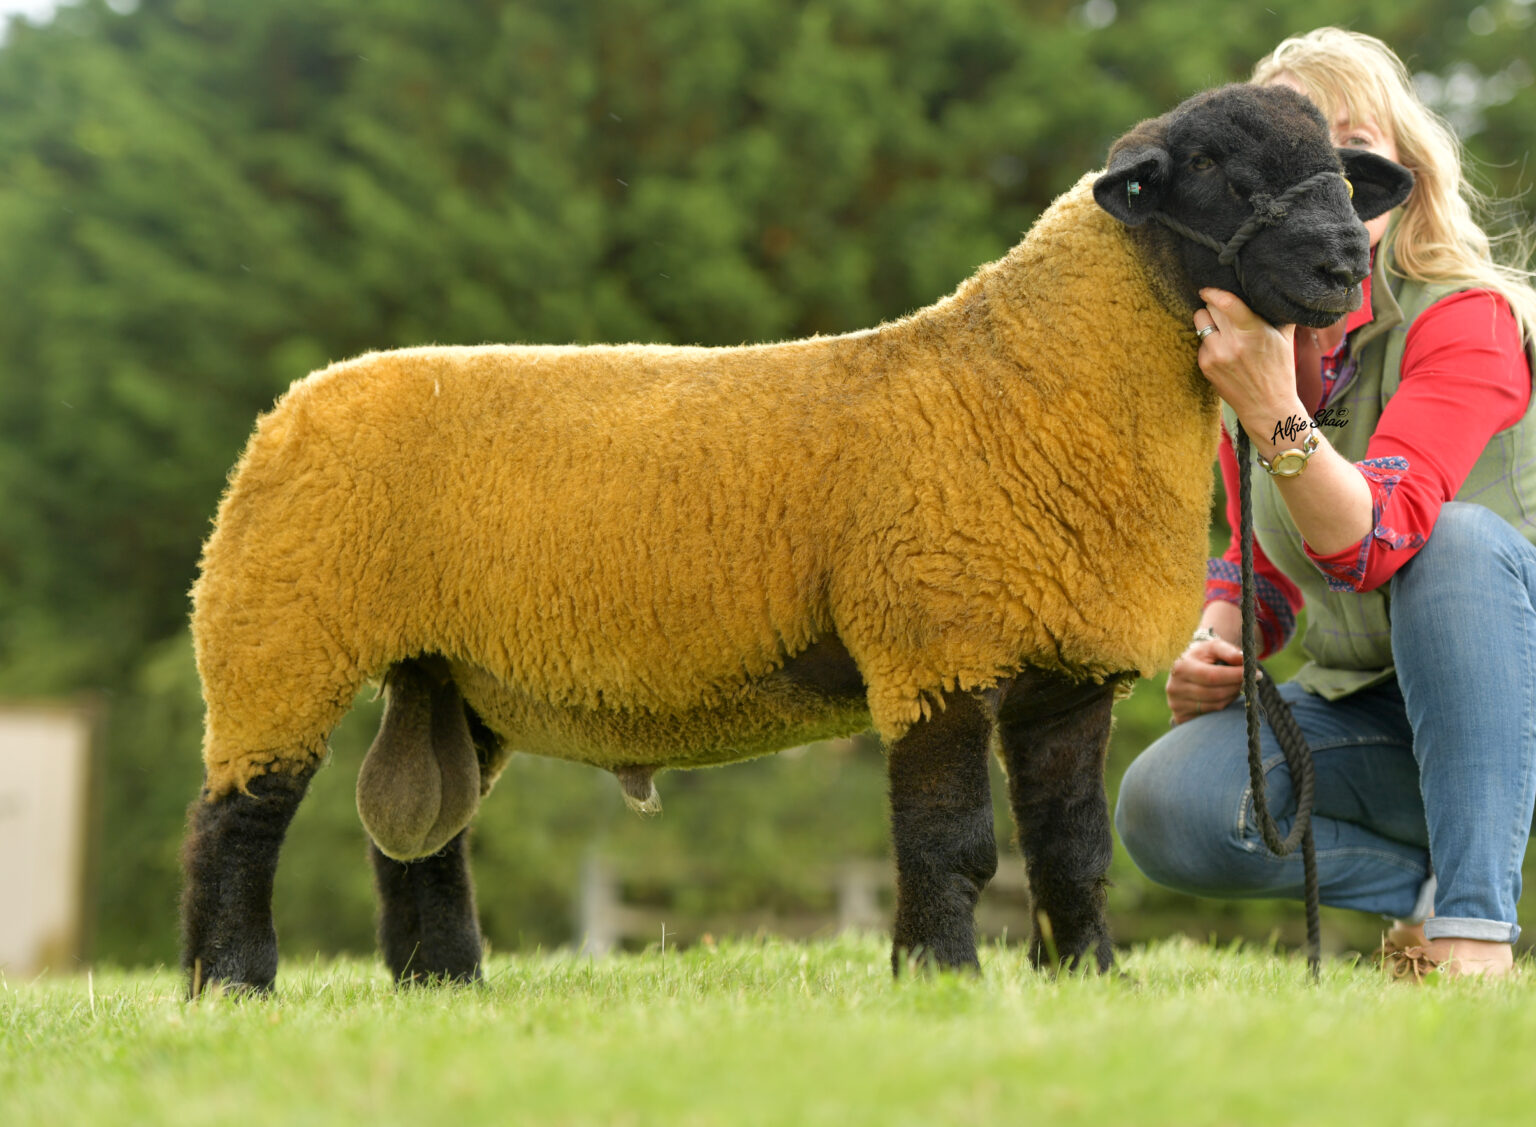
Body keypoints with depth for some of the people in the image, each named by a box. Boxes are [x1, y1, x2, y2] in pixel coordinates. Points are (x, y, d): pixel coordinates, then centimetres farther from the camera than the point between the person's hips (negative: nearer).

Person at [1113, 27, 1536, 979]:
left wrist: (1274, 411, -47)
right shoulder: (1243, 341, 2)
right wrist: (1214, 646, -7)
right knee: (1164, 809, -24)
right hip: (1365, 714, 4)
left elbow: (1376, 544, -33)